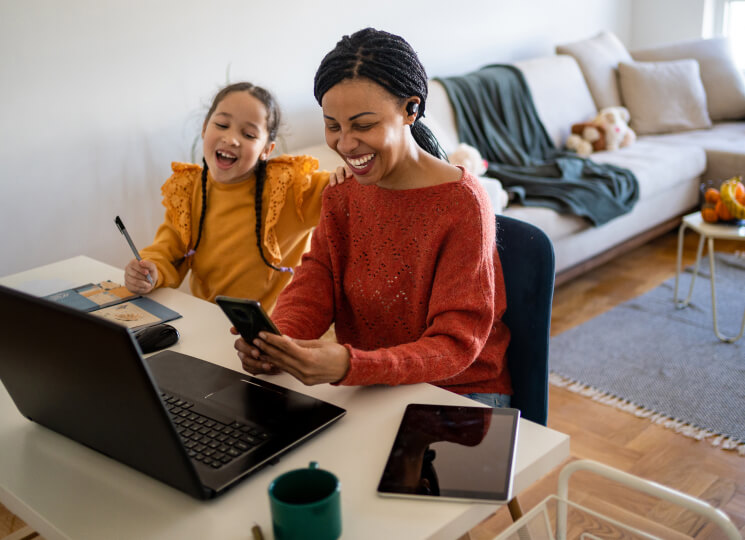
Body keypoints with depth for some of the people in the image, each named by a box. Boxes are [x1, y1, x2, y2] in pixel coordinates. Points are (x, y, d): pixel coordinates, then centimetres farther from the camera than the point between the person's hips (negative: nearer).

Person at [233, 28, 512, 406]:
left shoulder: (461, 204, -19)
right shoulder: (342, 193, 3)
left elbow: (457, 342, -23)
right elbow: (315, 279, -4)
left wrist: (350, 366, -39)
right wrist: (279, 341, -28)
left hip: (460, 393, -4)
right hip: (369, 384, 5)